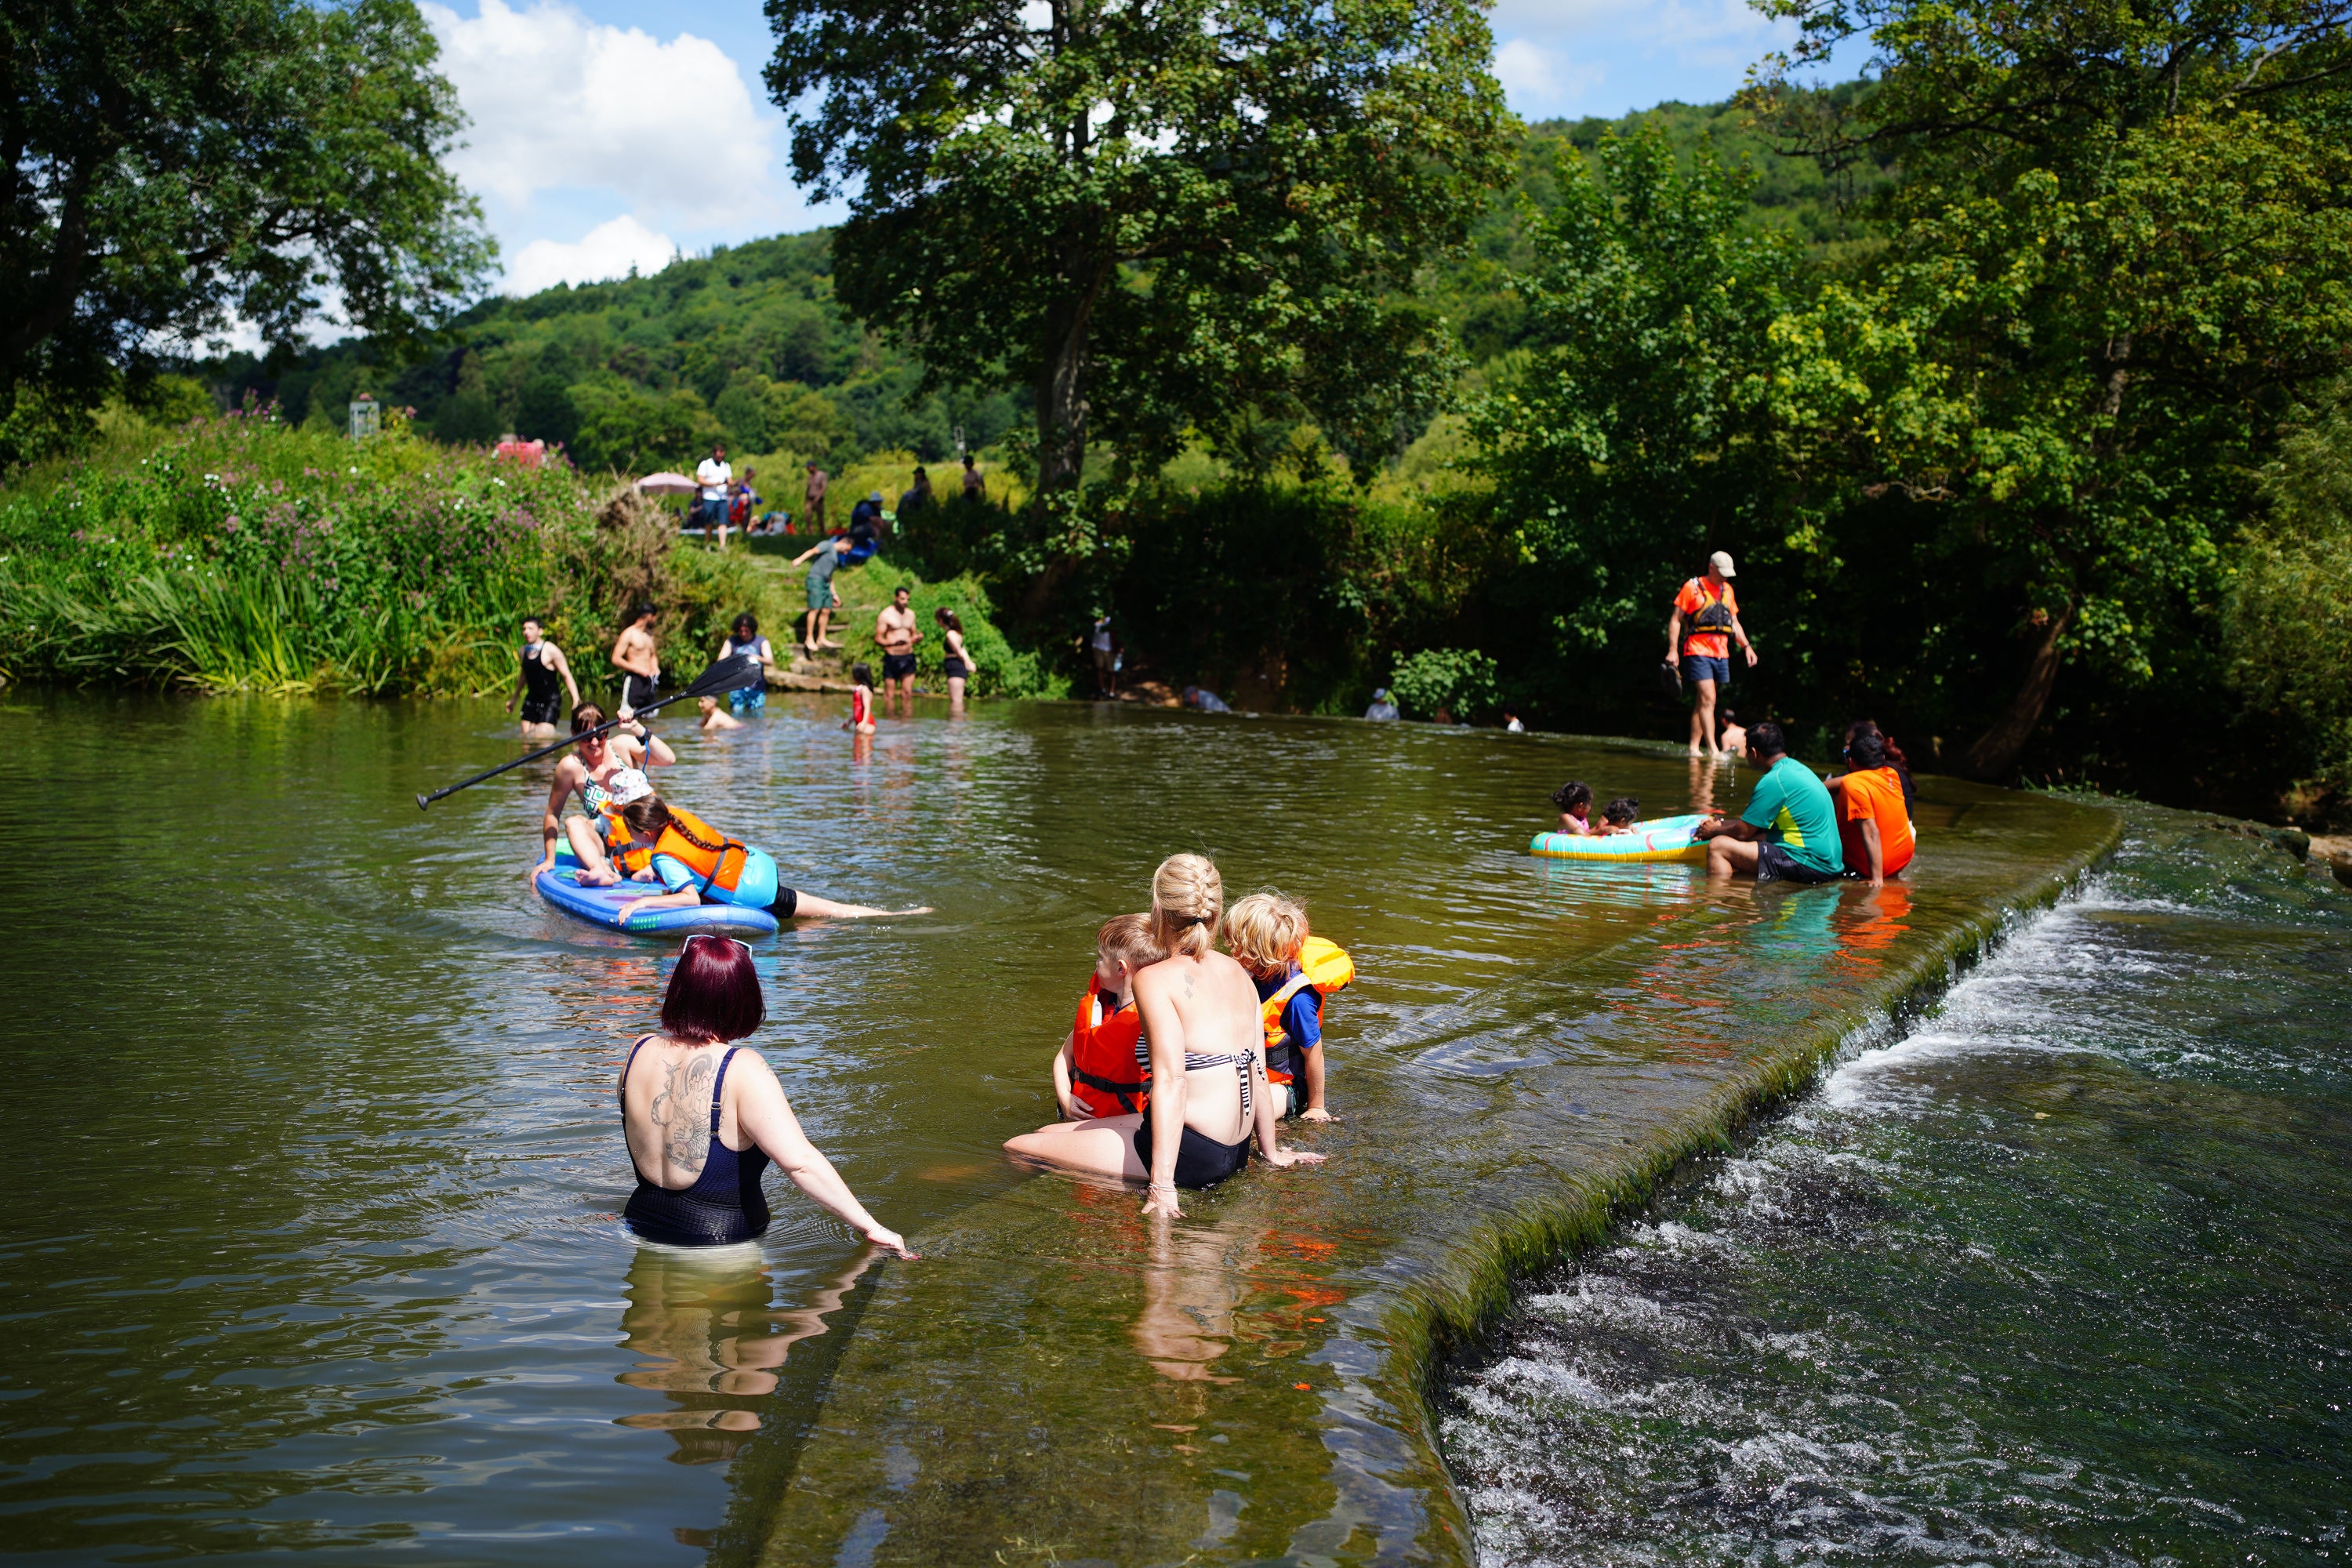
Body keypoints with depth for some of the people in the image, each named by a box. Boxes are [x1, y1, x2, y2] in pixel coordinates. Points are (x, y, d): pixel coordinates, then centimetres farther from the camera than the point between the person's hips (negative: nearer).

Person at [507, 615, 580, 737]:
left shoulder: (550, 651, -12)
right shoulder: (523, 651, 8)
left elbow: (566, 676, -10)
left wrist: (576, 699, -21)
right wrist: (514, 699, 33)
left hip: (549, 701, -6)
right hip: (531, 700, 6)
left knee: (543, 736, -16)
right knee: (526, 737, -2)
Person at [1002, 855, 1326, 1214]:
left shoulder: (1156, 979, -13)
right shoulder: (1239, 974, 8)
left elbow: (1171, 1081, -23)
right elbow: (1259, 1074, 10)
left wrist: (1162, 1184, -26)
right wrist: (1271, 1151, 24)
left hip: (1191, 1152, -8)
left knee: (1017, 1148, -2)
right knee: (1047, 1132, 19)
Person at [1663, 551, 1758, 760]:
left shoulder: (1727, 590, 18)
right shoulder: (1692, 587, -1)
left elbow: (1734, 622, 24)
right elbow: (1676, 619, -2)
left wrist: (1747, 646, 12)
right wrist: (1672, 650, -10)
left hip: (1721, 654, 6)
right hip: (1698, 651, -6)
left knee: (1704, 702, 8)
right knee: (1708, 699, -15)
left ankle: (1694, 747, 13)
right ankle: (1713, 750, -20)